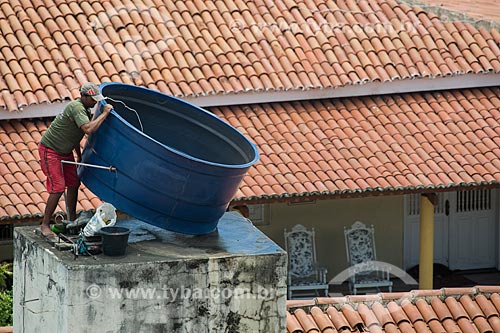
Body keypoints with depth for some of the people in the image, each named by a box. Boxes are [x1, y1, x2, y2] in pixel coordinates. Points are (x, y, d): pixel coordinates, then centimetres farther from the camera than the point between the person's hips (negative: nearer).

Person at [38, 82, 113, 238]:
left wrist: (79, 155, 21)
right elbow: (88, 129, -40)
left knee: (74, 184, 11)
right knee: (58, 188, -13)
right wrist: (105, 113, -30)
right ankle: (45, 225, -4)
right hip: (50, 149, -10)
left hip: (65, 151, 10)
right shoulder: (76, 108, -26)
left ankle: (72, 220, 24)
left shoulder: (86, 108, 5)